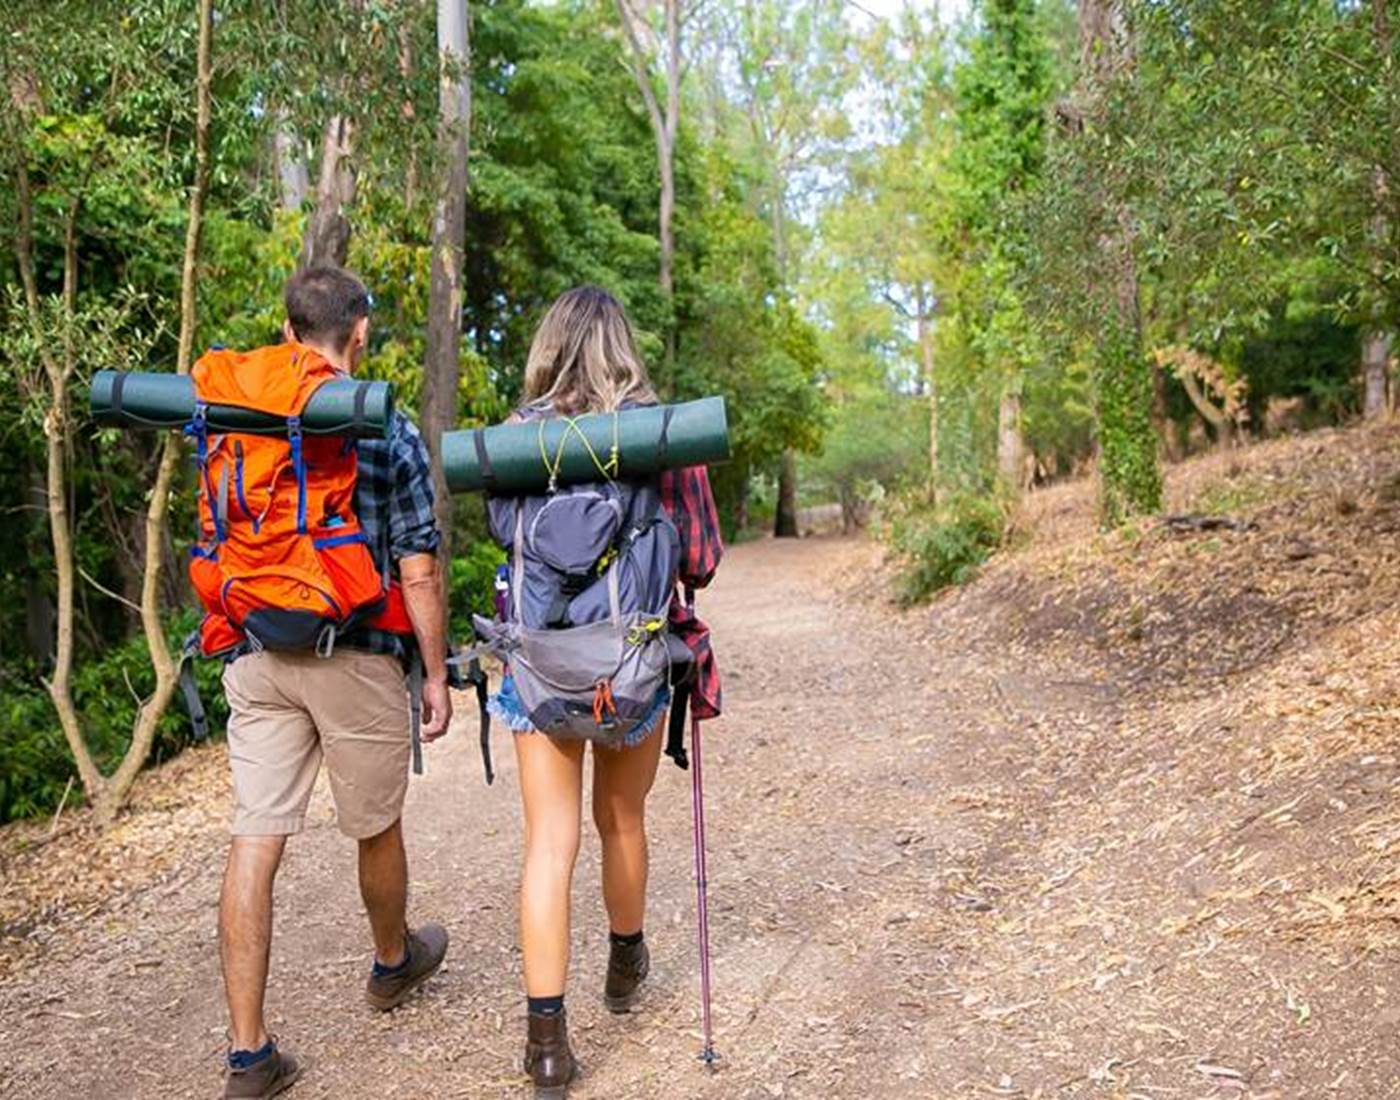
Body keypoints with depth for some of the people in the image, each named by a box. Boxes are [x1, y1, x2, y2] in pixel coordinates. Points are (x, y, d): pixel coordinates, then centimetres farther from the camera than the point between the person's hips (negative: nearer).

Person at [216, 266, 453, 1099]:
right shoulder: (389, 432, -8)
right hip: (358, 660, -3)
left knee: (256, 839, 3)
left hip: (258, 661, 4)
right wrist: (437, 675, 0)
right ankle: (394, 962, 42)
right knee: (377, 828, 17)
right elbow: (418, 572, -8)